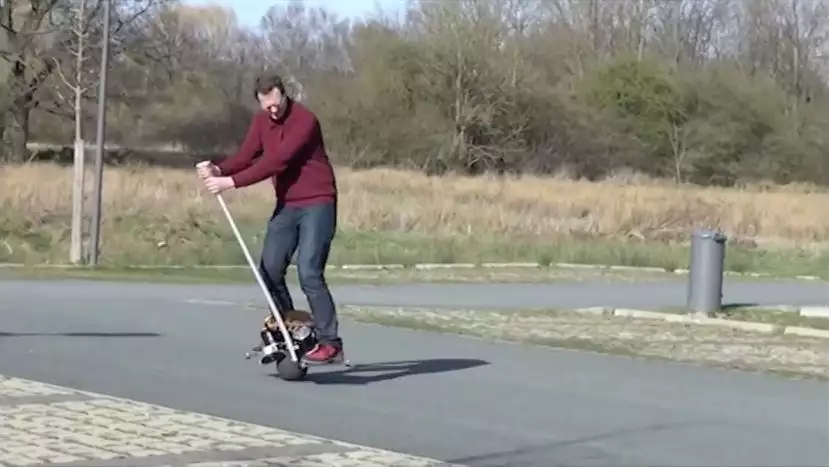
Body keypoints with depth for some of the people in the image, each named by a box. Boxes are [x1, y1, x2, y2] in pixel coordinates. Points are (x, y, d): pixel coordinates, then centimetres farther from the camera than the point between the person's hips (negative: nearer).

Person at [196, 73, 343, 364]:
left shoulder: (304, 120, -19)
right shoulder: (261, 122, 6)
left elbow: (275, 162, -26)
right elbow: (246, 156, -3)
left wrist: (230, 182, -30)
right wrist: (218, 169, -24)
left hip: (317, 204, -8)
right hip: (286, 205, 8)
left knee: (309, 273, -15)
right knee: (270, 269, 6)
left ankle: (331, 344, -10)